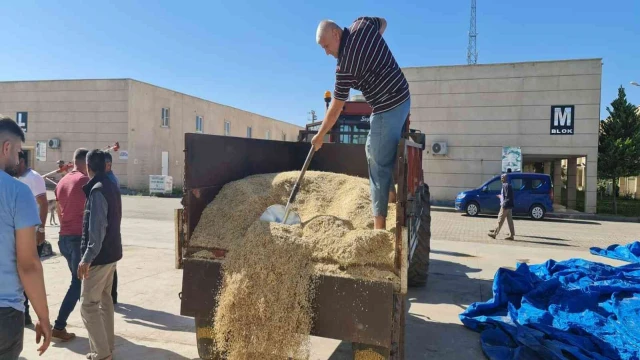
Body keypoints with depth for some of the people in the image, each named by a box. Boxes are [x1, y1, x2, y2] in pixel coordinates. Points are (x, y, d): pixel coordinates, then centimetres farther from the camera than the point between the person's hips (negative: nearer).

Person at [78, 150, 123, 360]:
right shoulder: (111, 187, 10)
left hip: (100, 255, -9)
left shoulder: (97, 190, -18)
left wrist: (87, 258, -24)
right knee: (104, 299, 17)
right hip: (111, 252, 9)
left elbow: (97, 228, -24)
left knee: (88, 304, -2)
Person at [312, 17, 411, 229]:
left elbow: (336, 108, -13)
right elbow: (383, 22, 26)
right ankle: (391, 192, 26)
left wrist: (320, 135, 0)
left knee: (379, 165, -6)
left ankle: (379, 225, -3)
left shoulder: (345, 65, -19)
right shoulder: (362, 24, 1)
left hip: (388, 107, -10)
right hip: (401, 97, 10)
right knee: (373, 150, 22)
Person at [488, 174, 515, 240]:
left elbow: (507, 197, -20)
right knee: (510, 221, 9)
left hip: (506, 206, -10)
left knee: (500, 221, -4)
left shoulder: (505, 186, -14)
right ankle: (511, 235, 9)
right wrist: (501, 196, 28)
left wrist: (504, 205, -20)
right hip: (509, 206, 10)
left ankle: (494, 233, 2)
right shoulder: (509, 186, 15)